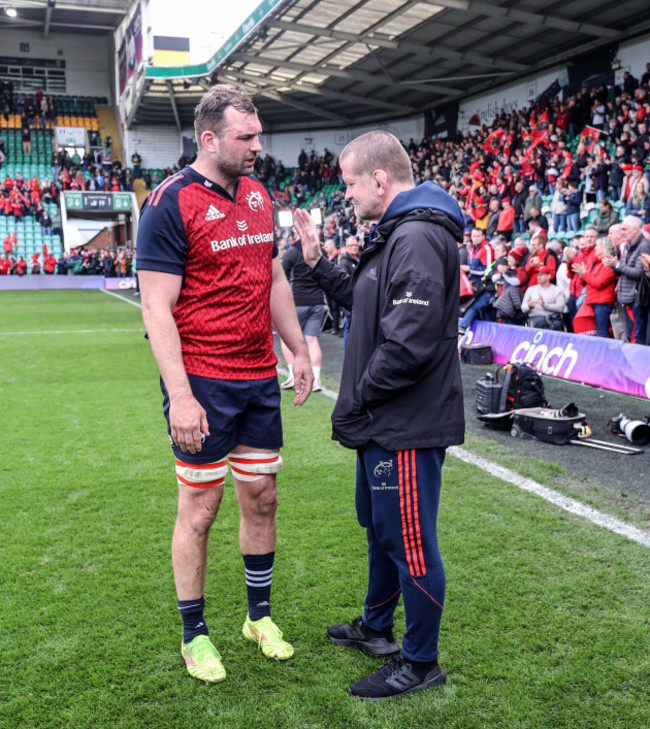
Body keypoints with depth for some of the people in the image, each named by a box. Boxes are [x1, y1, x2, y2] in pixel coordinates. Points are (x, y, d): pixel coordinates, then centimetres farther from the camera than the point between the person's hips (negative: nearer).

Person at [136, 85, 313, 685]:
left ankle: (260, 616, 32)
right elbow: (157, 308, -15)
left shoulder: (258, 196, 11)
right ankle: (194, 634, 23)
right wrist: (180, 397, -21)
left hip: (260, 377, 7)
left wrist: (299, 351, 17)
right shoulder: (171, 203, -12)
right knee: (200, 507, 4)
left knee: (261, 497, 13)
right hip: (202, 383, -6)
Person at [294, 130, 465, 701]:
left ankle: (420, 662, 22)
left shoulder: (419, 237, -22)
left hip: (408, 425, -11)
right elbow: (366, 304, 21)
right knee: (379, 525, 24)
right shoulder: (394, 234, 13)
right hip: (384, 422, 11)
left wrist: (355, 402, -16)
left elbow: (409, 344, -28)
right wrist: (318, 262, 15)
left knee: (410, 541, 3)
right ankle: (376, 628, 44)